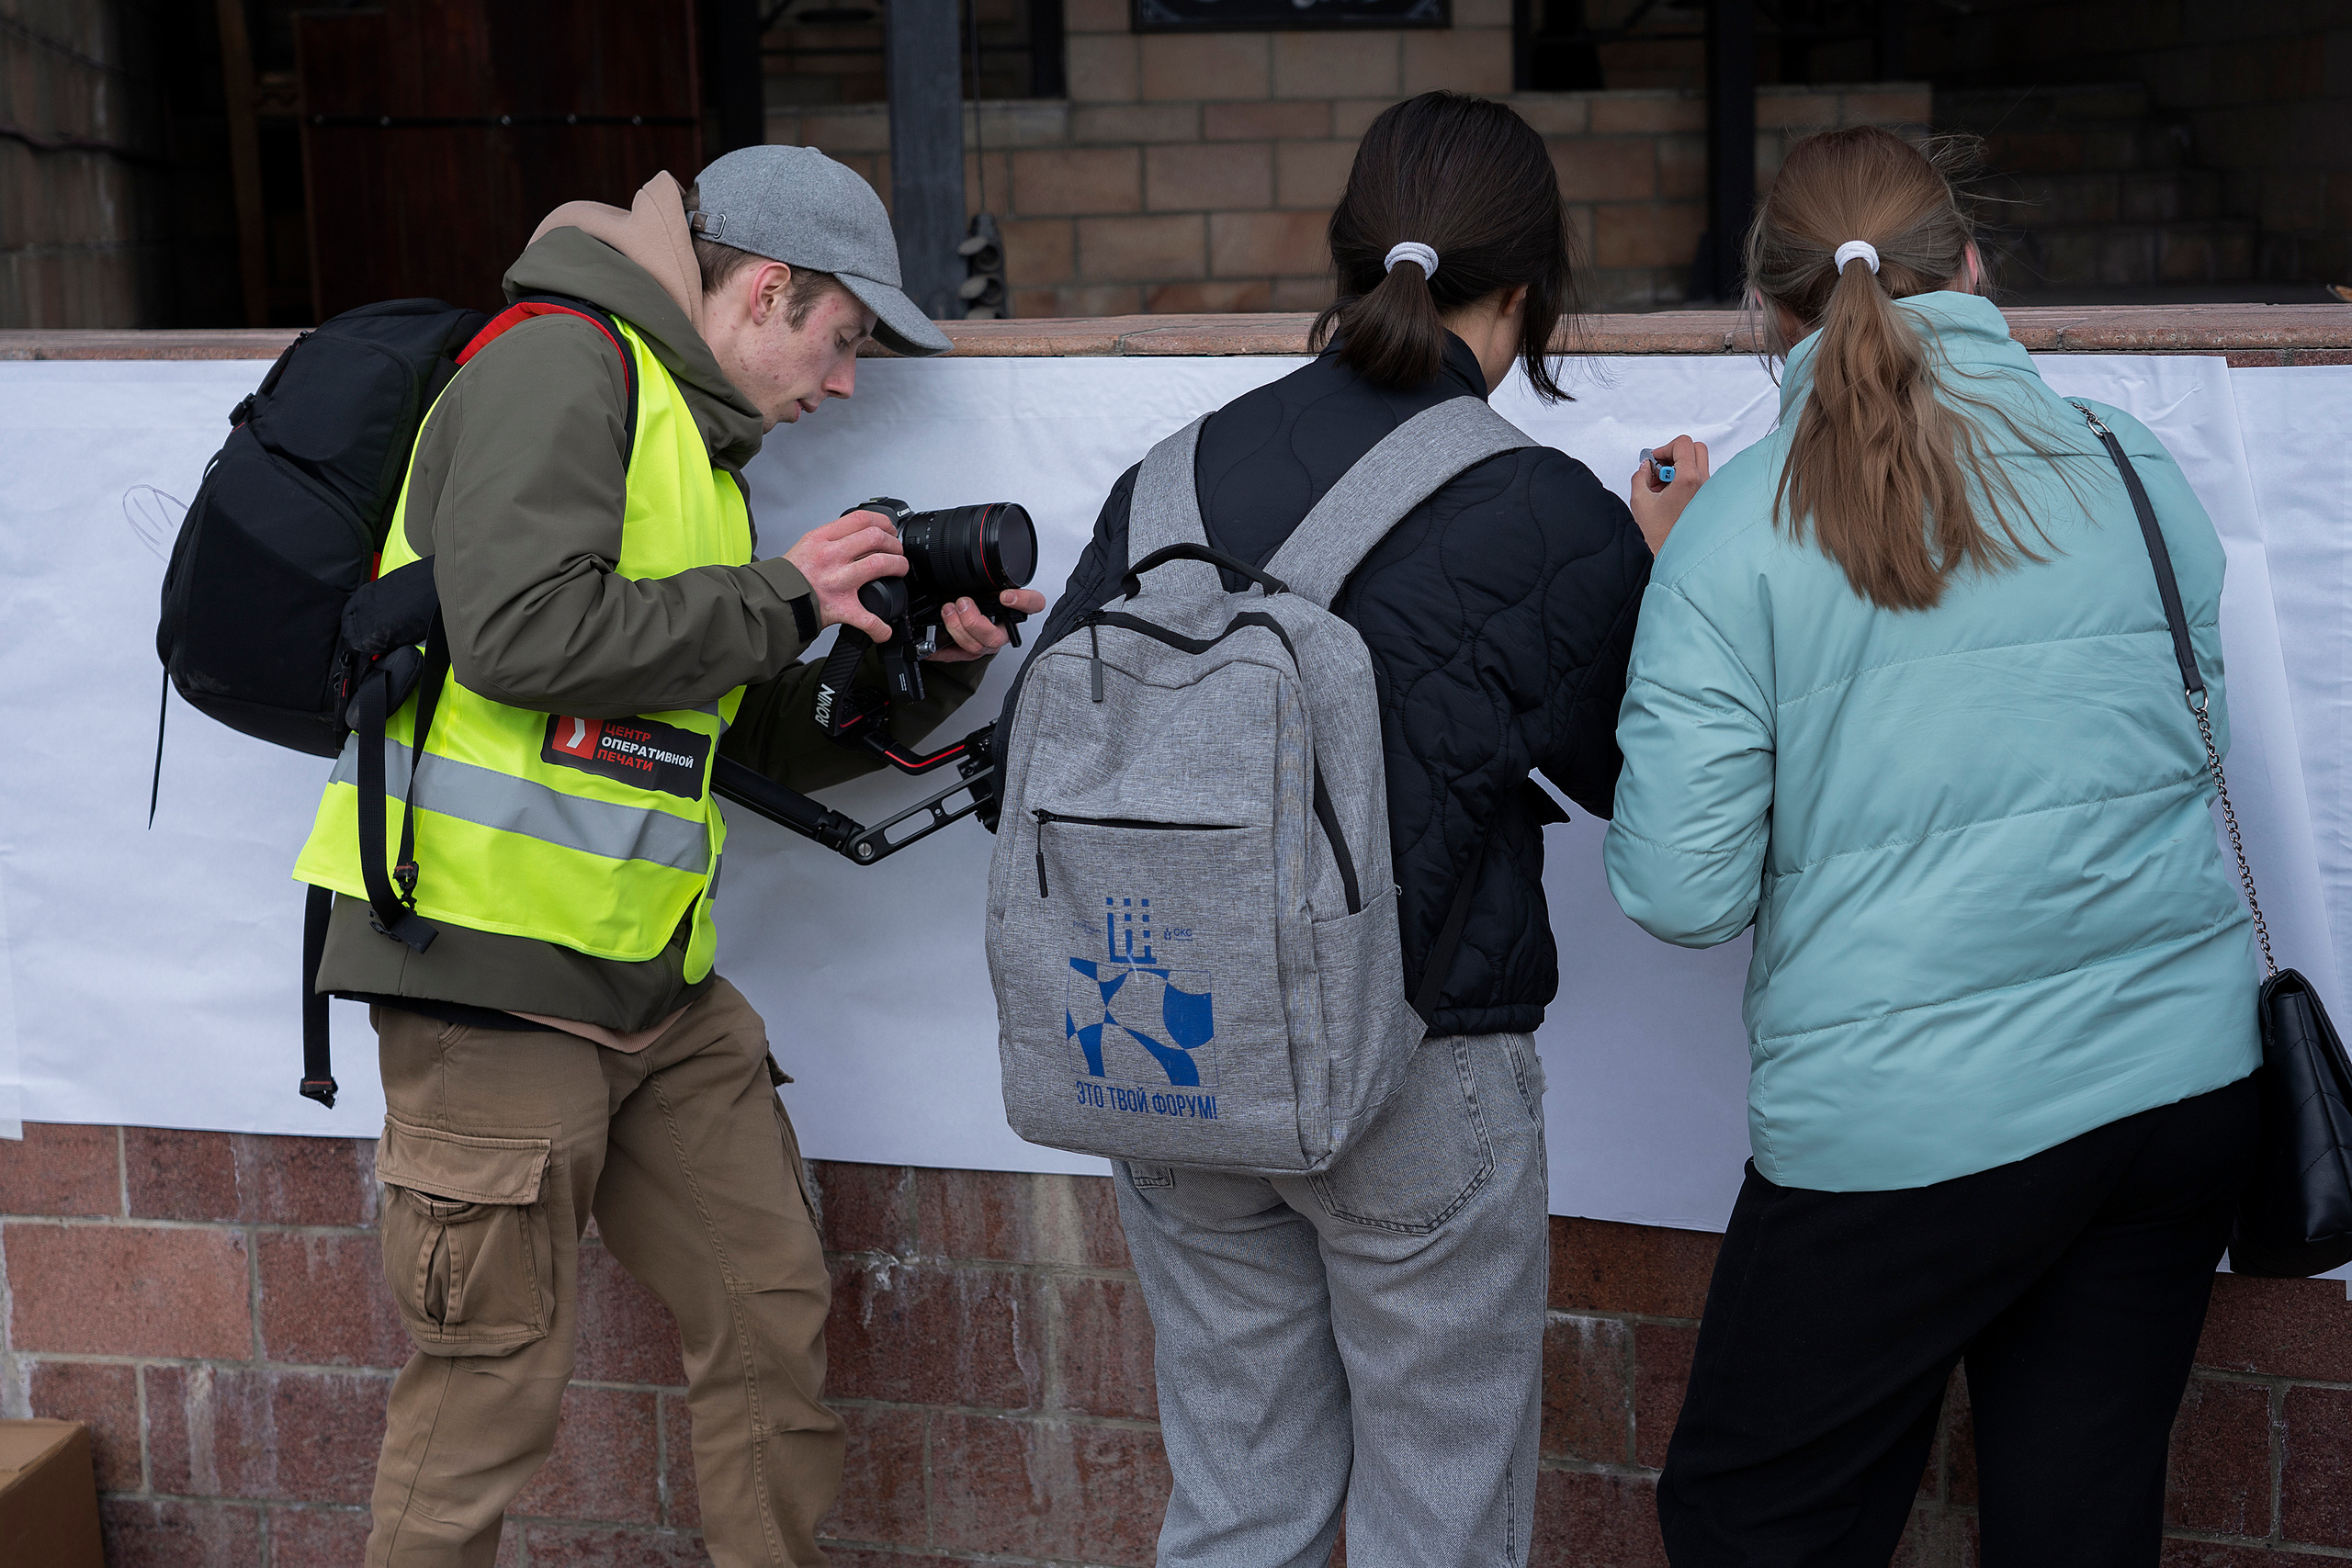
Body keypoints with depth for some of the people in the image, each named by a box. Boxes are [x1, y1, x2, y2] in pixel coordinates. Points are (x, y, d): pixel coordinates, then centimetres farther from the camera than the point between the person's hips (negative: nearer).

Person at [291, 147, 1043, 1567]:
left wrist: (927, 665, 6)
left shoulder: (696, 436, 20)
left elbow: (769, 742, 22)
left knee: (778, 1315, 11)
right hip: (496, 967, -9)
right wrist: (779, 599, -13)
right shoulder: (564, 367, -8)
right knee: (496, 1383, -1)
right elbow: (519, 627, -25)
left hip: (655, 987, 9)